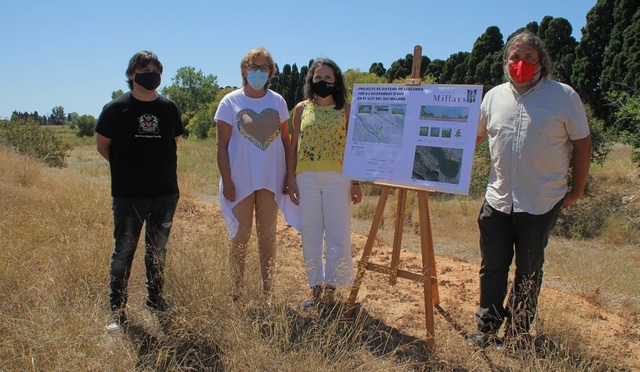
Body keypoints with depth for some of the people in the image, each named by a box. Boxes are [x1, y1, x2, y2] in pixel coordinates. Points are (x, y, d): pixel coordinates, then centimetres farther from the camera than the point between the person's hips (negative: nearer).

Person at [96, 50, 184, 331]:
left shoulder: (169, 108, 5)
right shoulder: (116, 108, -4)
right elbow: (102, 145, 5)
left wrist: (161, 168, 9)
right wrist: (127, 168, 6)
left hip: (166, 193, 3)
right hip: (128, 195, -3)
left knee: (158, 251, 14)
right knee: (123, 251, 2)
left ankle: (155, 299, 31)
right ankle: (117, 310, 13)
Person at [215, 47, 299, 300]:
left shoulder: (277, 101, 4)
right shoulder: (230, 102, -3)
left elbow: (286, 141, 8)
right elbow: (222, 145, -4)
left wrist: (289, 176, 3)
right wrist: (227, 181, -10)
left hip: (270, 180, 2)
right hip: (241, 181, -2)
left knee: (268, 236, 10)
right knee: (240, 236, 6)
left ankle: (267, 290, 20)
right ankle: (236, 291, 18)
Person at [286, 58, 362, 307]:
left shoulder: (345, 109, 4)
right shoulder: (302, 109, 8)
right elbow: (293, 146, 9)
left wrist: (356, 183, -1)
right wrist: (291, 179, 3)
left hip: (337, 177, -1)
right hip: (306, 178, 2)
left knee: (338, 234, -1)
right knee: (310, 235, 7)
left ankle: (330, 287, 14)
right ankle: (315, 286, 20)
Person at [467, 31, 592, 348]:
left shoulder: (564, 96, -4)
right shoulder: (494, 96, 6)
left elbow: (582, 144, 1)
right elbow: (473, 136, 17)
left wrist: (576, 190, 2)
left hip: (541, 203, -3)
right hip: (498, 200, 3)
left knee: (529, 271, 10)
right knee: (492, 267, 10)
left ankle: (518, 334, 25)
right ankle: (487, 329, 25)